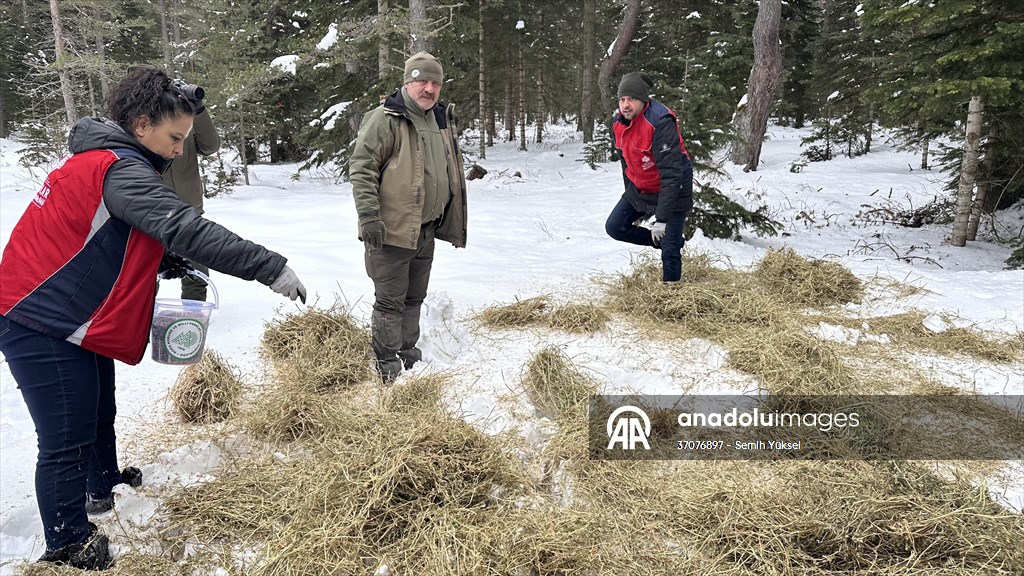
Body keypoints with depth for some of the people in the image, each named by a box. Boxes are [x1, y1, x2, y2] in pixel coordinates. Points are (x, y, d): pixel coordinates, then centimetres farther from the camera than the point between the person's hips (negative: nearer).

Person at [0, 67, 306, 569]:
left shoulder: (98, 159, 10)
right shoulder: (119, 170, -24)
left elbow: (124, 241, 15)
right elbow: (187, 229, -34)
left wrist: (171, 262, -1)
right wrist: (270, 268, -35)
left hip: (74, 320, 11)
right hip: (42, 326, -11)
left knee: (98, 414, 25)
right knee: (68, 441, 1)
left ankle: (104, 488, 47)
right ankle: (69, 545, 17)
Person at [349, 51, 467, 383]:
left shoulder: (441, 120, 12)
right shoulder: (385, 119, -13)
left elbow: (451, 174, 22)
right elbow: (361, 167, -16)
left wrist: (453, 220, 23)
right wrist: (368, 215, -22)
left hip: (426, 231, 8)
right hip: (392, 231, -8)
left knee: (414, 298, 19)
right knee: (390, 301, 1)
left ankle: (408, 353, 34)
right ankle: (388, 368, 13)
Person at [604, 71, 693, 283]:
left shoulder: (661, 122, -28)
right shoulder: (619, 122, -4)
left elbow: (671, 173, -31)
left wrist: (661, 219, -33)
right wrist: (631, 200, 16)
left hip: (671, 191, -7)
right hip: (639, 189, 7)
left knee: (670, 251, -6)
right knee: (615, 227, 4)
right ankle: (663, 241, 17)